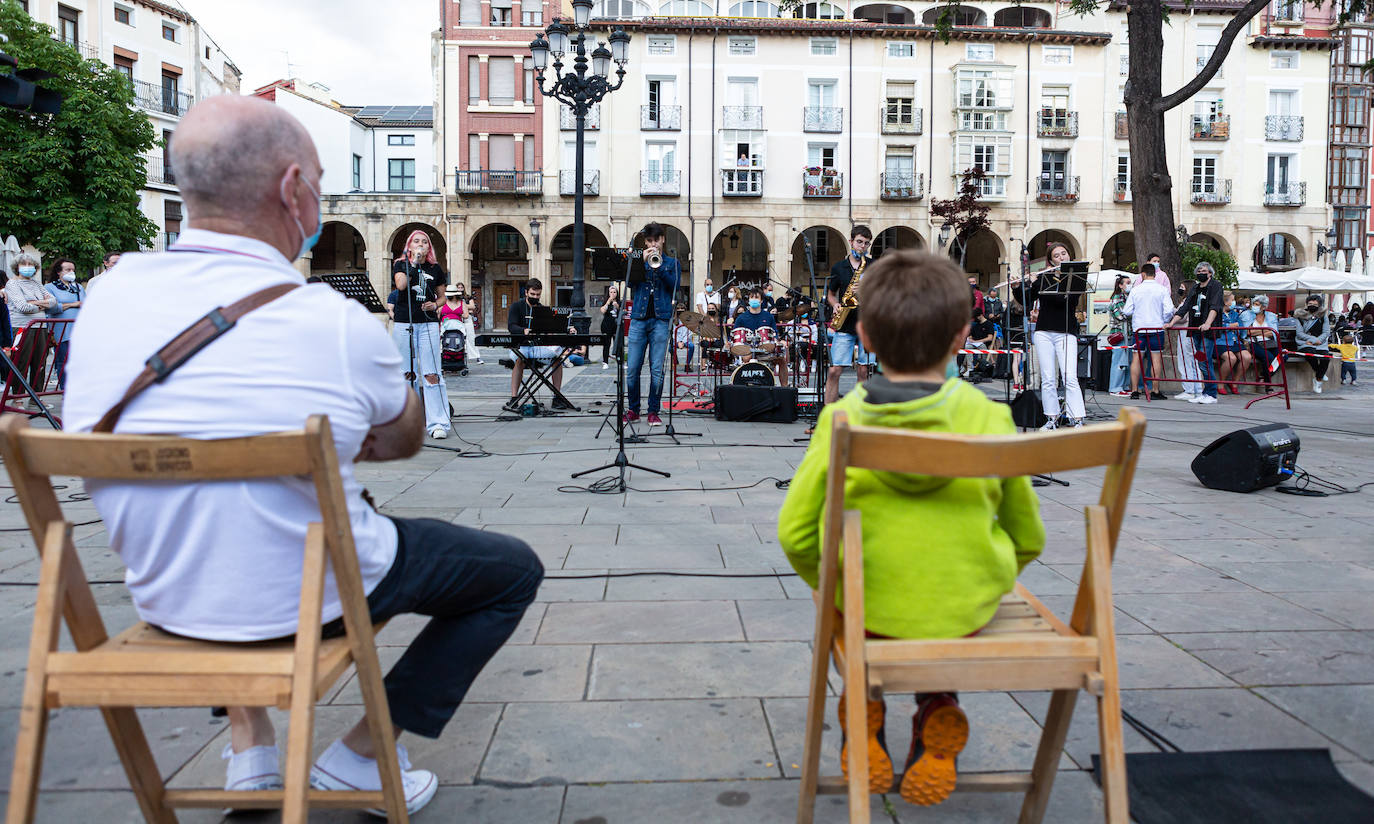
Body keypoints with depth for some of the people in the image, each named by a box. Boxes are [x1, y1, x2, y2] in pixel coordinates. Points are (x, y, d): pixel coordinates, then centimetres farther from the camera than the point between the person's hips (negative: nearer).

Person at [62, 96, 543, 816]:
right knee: (514, 569, 13)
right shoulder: (337, 324, -25)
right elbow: (405, 440, -4)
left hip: (166, 605, 6)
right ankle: (357, 757, 12)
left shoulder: (110, 294, -10)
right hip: (307, 604, -5)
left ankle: (248, 748, 35)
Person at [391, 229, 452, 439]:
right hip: (403, 324, 0)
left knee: (431, 374, -9)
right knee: (407, 374, 5)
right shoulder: (400, 265, 8)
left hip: (428, 323, 0)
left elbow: (442, 296, 19)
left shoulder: (435, 268, 13)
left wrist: (435, 305, -1)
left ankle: (439, 423, -10)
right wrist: (414, 262, -12)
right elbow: (401, 285, -12)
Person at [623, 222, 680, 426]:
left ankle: (653, 412, 5)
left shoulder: (672, 262, 12)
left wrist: (659, 266, -11)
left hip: (661, 319, -1)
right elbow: (630, 282, 0)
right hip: (639, 318, 2)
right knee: (632, 369, 0)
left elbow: (675, 286, -3)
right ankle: (633, 409, 13)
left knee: (657, 370, -3)